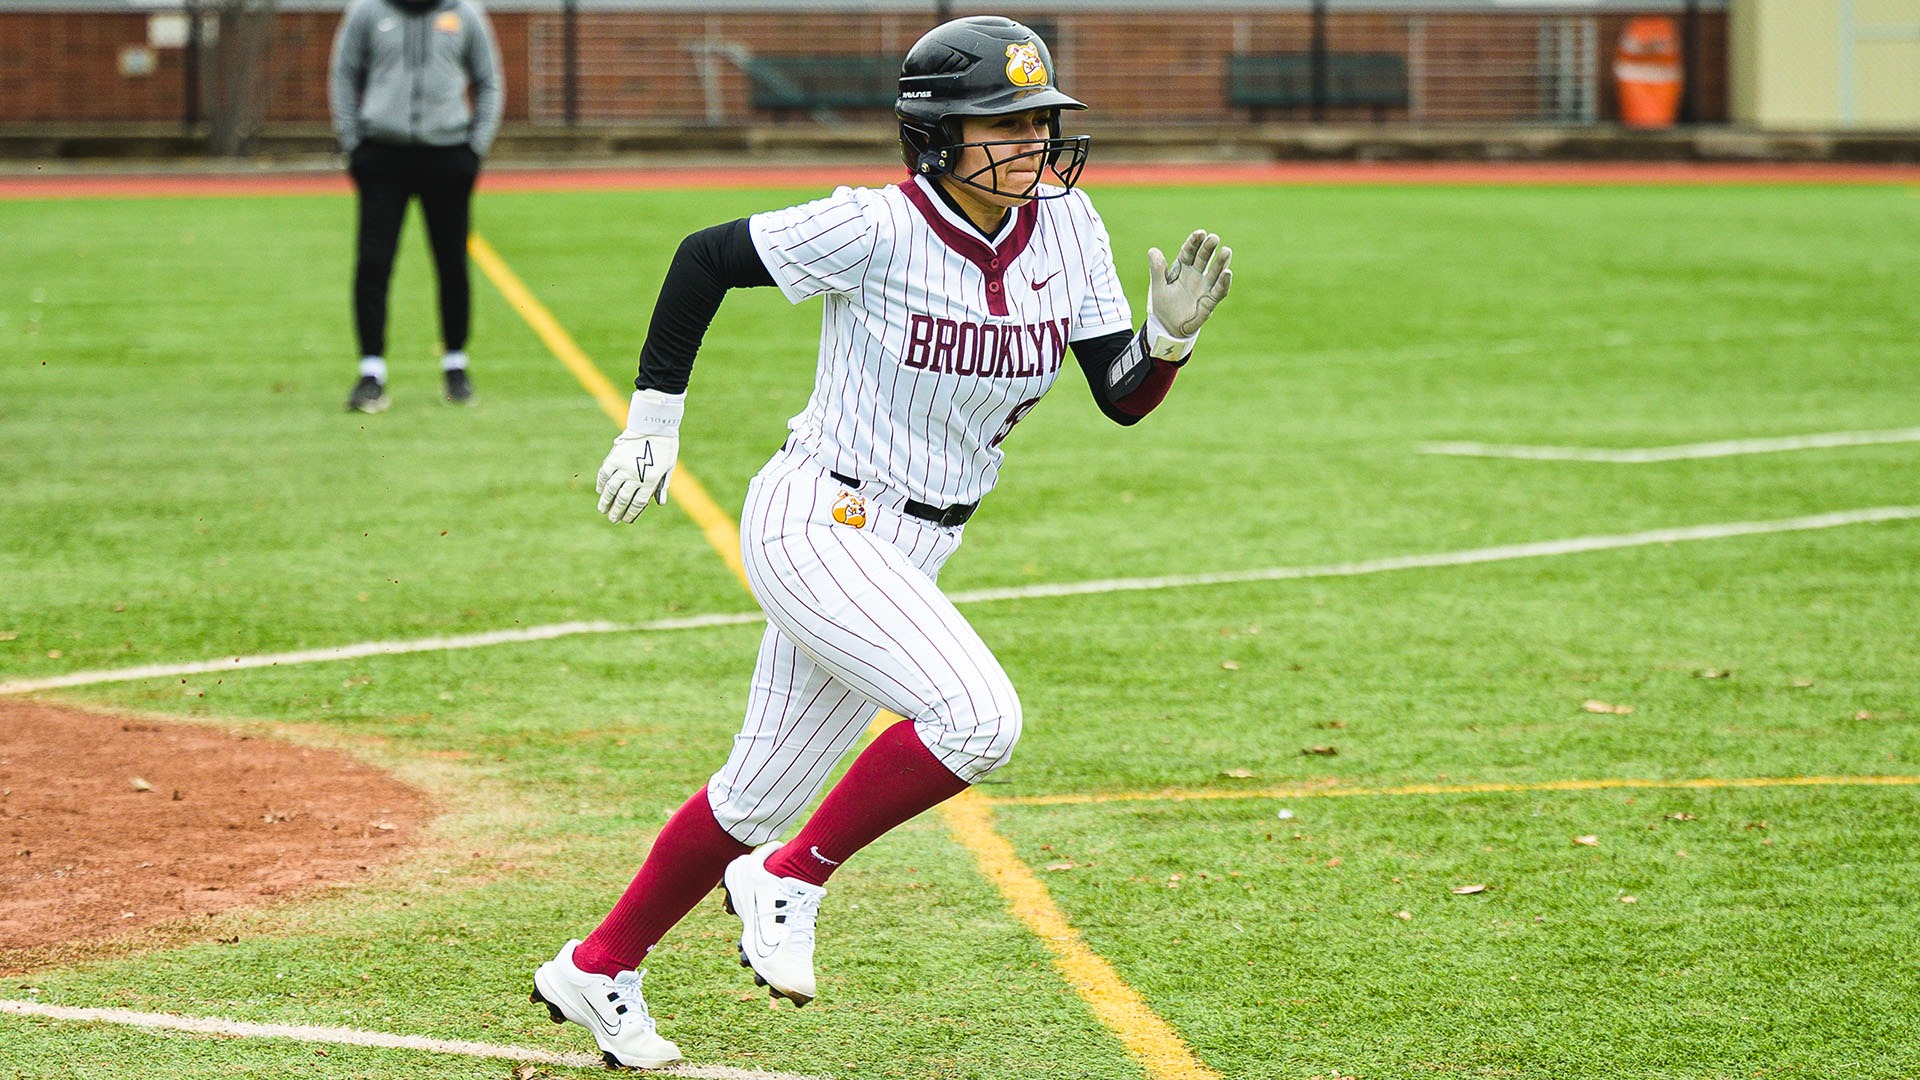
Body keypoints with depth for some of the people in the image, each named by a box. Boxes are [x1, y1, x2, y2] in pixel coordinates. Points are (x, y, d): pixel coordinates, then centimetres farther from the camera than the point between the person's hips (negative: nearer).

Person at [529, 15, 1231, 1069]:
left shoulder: (1064, 225, -1)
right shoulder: (875, 231, -17)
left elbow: (1122, 397, 0)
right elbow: (706, 256, -6)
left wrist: (1171, 333, -21)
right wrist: (652, 420, -2)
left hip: (908, 553, 7)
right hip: (816, 521, -7)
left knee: (761, 796, 14)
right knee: (976, 715, -25)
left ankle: (597, 969, 30)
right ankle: (793, 877, -6)